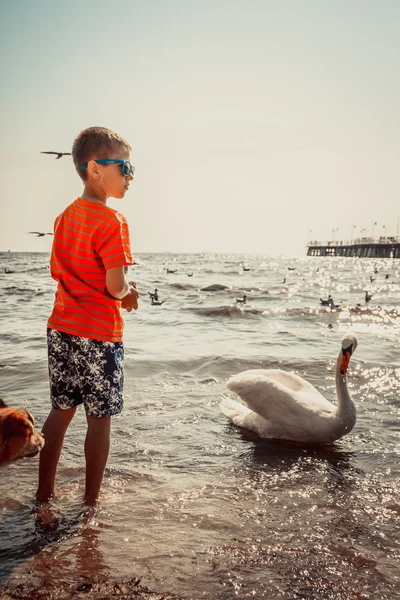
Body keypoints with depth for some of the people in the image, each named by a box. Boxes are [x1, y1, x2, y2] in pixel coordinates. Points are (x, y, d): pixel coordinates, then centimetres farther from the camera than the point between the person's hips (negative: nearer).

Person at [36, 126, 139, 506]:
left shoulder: (65, 216, 10)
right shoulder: (112, 221, -15)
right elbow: (115, 285, -23)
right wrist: (126, 294, 1)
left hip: (60, 331, 8)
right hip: (98, 335, -7)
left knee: (60, 411, 18)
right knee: (99, 419, 6)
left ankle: (44, 492, 28)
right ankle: (91, 501, 18)